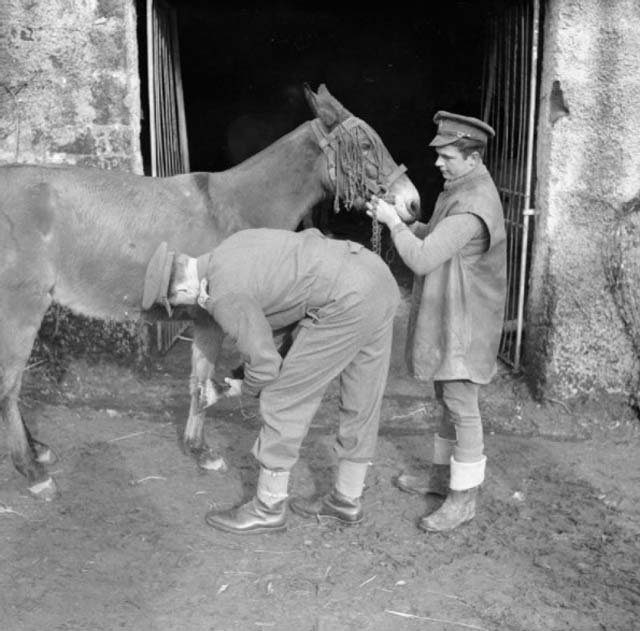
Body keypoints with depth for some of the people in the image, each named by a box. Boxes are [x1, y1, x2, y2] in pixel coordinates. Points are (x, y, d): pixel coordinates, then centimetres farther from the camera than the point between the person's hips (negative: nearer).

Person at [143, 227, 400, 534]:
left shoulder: (224, 298, -9)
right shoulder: (237, 244, 18)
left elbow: (264, 365, -6)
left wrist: (247, 388, 18)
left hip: (349, 304, -10)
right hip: (378, 279, 10)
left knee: (284, 397, 3)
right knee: (362, 398, 18)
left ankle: (268, 507, 17)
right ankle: (347, 498, 34)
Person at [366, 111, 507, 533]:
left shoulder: (472, 205, -24)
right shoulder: (461, 190, 9)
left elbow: (422, 258, -27)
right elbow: (435, 237, 16)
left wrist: (393, 221, -14)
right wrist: (398, 219, 2)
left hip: (463, 322, -10)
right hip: (446, 318, 10)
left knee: (461, 407, -1)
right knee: (448, 399, 20)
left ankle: (464, 498, 11)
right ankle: (442, 475, 34)